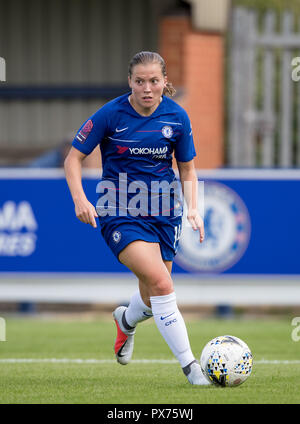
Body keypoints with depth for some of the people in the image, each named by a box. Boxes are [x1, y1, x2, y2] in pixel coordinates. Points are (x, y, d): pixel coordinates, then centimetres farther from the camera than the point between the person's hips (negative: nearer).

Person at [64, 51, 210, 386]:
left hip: (163, 213, 4)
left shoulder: (176, 117, -1)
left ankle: (126, 320, 47)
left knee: (153, 298, 9)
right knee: (160, 283, -23)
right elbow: (74, 158, -4)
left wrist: (192, 208, -6)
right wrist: (80, 199, -19)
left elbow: (187, 169, 10)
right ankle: (189, 364, -16)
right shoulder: (111, 114, -10)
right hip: (120, 212, -4)